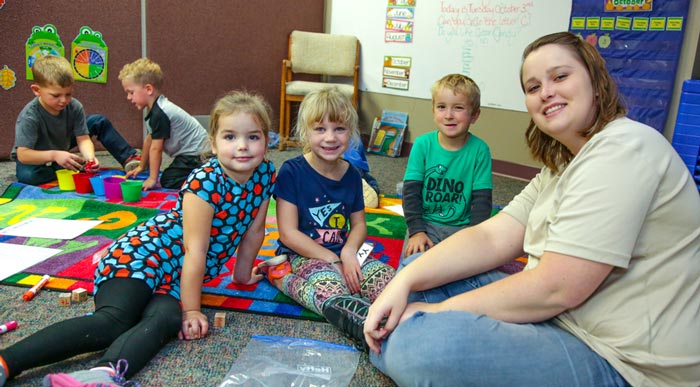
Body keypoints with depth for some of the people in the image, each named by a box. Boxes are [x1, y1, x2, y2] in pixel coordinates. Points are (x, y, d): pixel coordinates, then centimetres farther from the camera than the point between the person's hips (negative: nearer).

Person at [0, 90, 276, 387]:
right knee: (112, 324, -27)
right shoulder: (206, 182, -21)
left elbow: (254, 229, 12)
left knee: (166, 320, -26)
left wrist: (243, 273, 21)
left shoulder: (265, 174, 0)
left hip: (176, 277, 5)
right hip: (143, 254, -5)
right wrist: (192, 310, -16)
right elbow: (195, 250, -20)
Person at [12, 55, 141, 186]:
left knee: (100, 121, -6)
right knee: (27, 175, -39)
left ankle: (128, 158, -6)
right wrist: (54, 155, -51)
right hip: (37, 158, -4)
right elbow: (22, 154, -36)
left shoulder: (74, 106, -22)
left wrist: (89, 156, -43)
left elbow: (83, 139, -22)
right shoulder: (29, 116, -33)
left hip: (62, 148, 4)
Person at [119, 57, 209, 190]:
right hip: (187, 152, 11)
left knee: (169, 184, -20)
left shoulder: (160, 114, -22)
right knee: (165, 179, 18)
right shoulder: (157, 110, 11)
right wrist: (141, 166, 28)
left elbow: (156, 148, -18)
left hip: (192, 153, -11)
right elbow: (149, 140, 20)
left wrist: (152, 179, -12)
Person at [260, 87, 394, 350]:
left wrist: (349, 251, -9)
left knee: (383, 274, -24)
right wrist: (334, 260, -14)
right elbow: (288, 234, -10)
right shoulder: (292, 171, -7)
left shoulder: (351, 174, 8)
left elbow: (359, 224, 14)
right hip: (300, 257, -6)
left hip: (343, 255, 6)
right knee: (328, 283, -39)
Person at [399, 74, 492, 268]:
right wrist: (416, 231, -13)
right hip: (425, 224, 0)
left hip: (462, 226, 1)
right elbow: (411, 190, -4)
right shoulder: (423, 144, -5)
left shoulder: (479, 150, -6)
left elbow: (482, 199, -4)